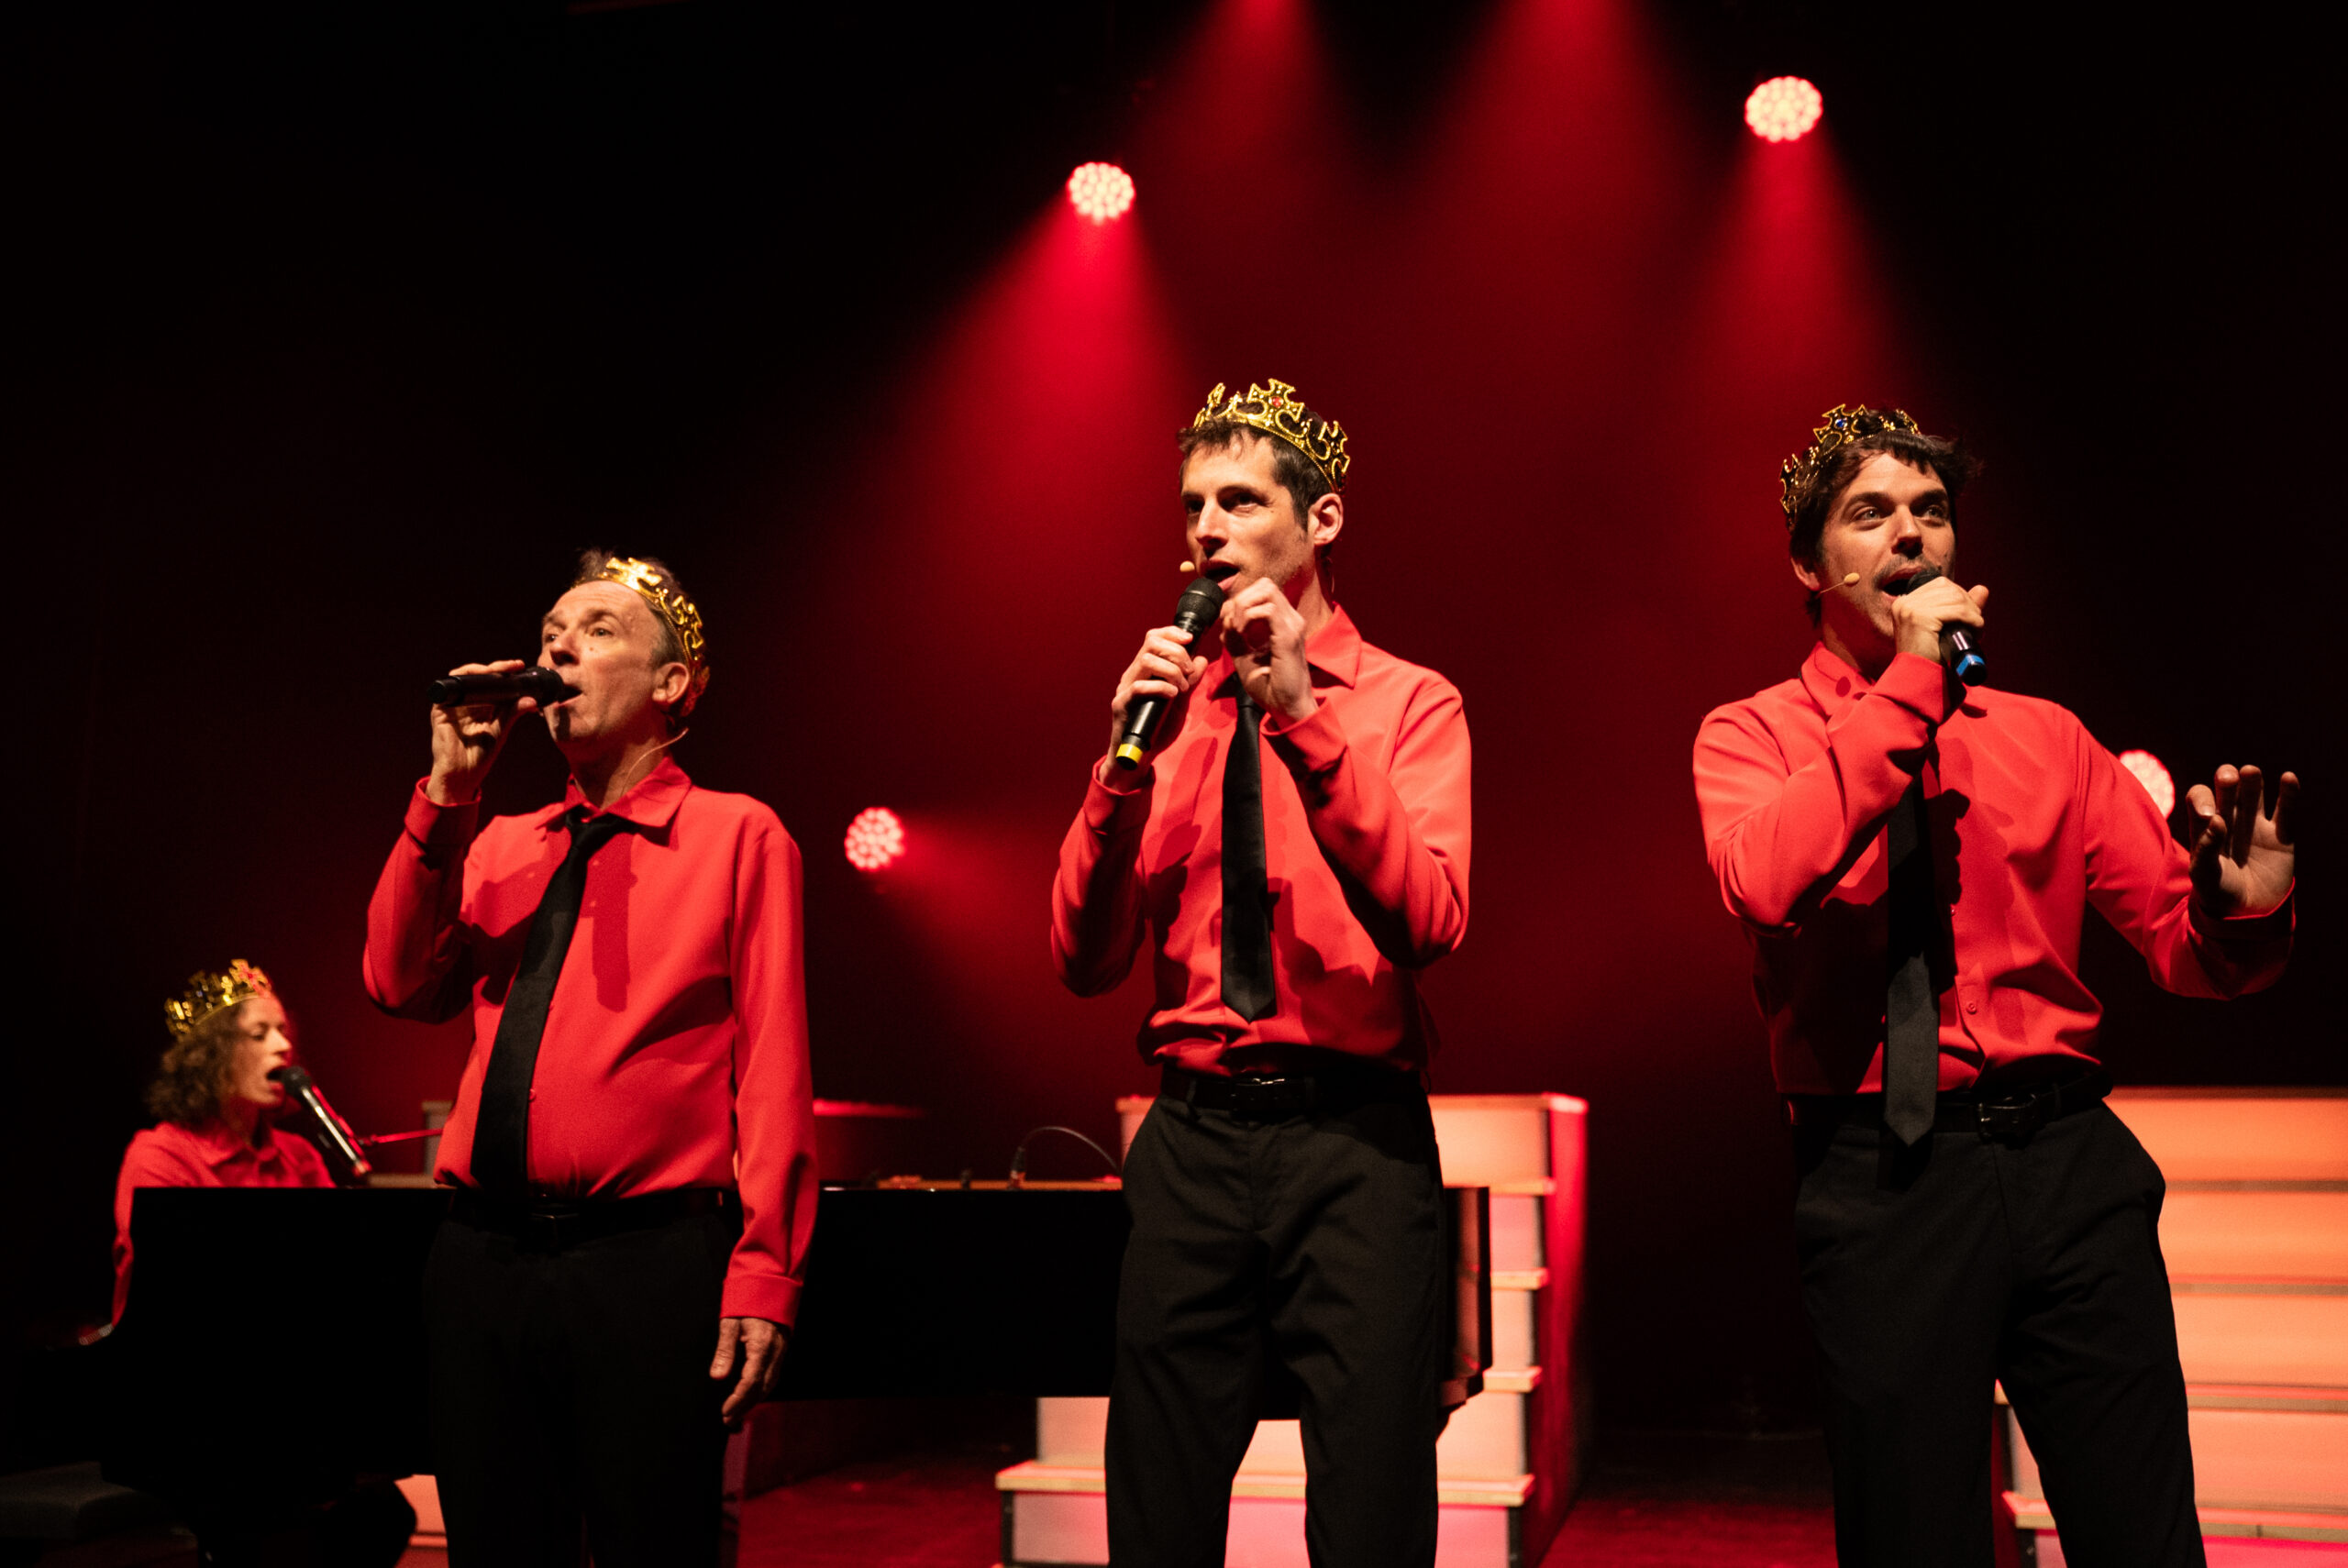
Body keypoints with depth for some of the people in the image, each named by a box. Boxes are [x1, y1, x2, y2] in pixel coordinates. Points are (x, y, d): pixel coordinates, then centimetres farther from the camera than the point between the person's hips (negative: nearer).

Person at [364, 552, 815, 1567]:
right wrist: (448, 792, -1)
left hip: (649, 1261, -4)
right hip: (481, 1257, 5)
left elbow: (773, 1067, -4)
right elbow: (402, 986, 4)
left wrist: (763, 1278, -12)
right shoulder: (496, 848, 18)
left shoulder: (737, 836, 3)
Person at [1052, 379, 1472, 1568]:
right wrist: (1126, 767, -10)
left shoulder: (1409, 703, 4)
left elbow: (1428, 924, -14)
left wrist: (1308, 716, -19)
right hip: (1191, 1139, 3)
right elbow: (1084, 961, 3)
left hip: (1354, 1139, -3)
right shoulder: (1166, 709, 12)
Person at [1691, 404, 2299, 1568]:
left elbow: (2180, 944, 10)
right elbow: (1763, 882, -18)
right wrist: (1910, 684, -14)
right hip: (1883, 1176, -3)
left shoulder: (2045, 738, 15)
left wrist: (2240, 909, -14)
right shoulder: (1751, 735, 5)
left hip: (2072, 1165, 3)